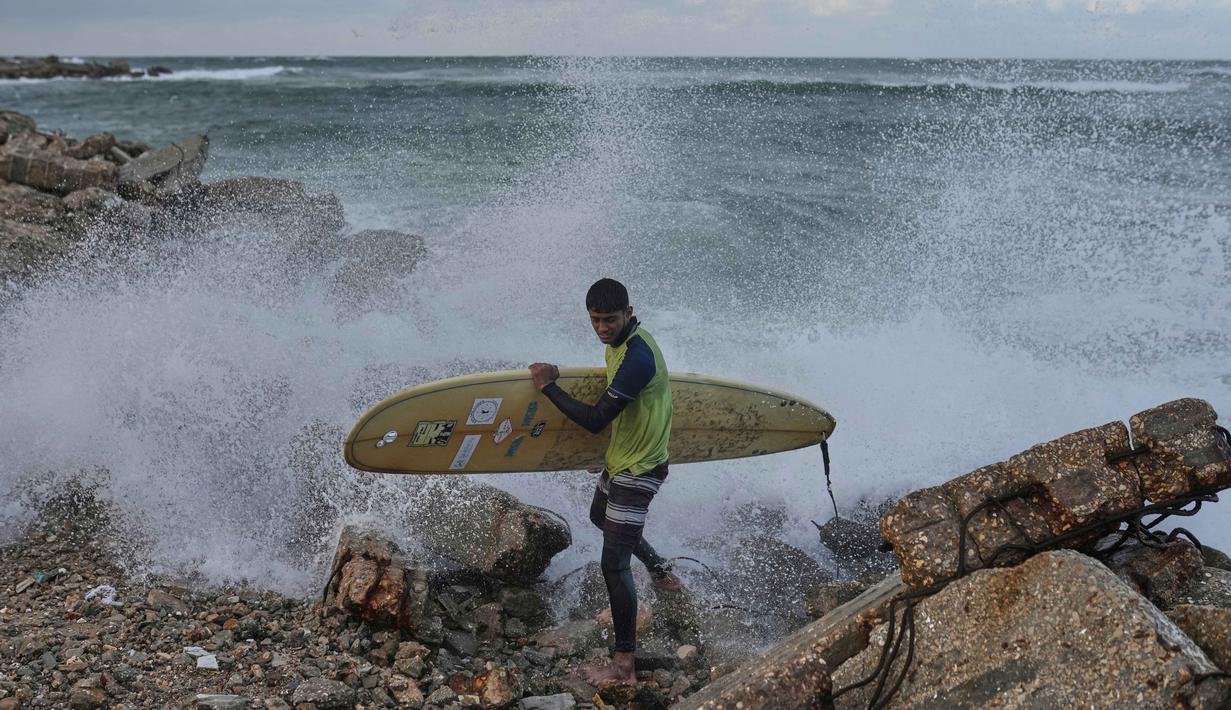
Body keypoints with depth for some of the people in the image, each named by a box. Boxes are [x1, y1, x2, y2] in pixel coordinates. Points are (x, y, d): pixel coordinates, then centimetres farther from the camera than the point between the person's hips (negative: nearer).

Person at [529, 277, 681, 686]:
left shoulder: (637, 358, -32)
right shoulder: (620, 340, 0)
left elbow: (595, 420, -29)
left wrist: (549, 387, -19)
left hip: (638, 469, -10)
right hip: (620, 458, 10)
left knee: (614, 565, -9)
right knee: (600, 517, 34)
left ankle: (624, 665, -1)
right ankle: (660, 570, 50)